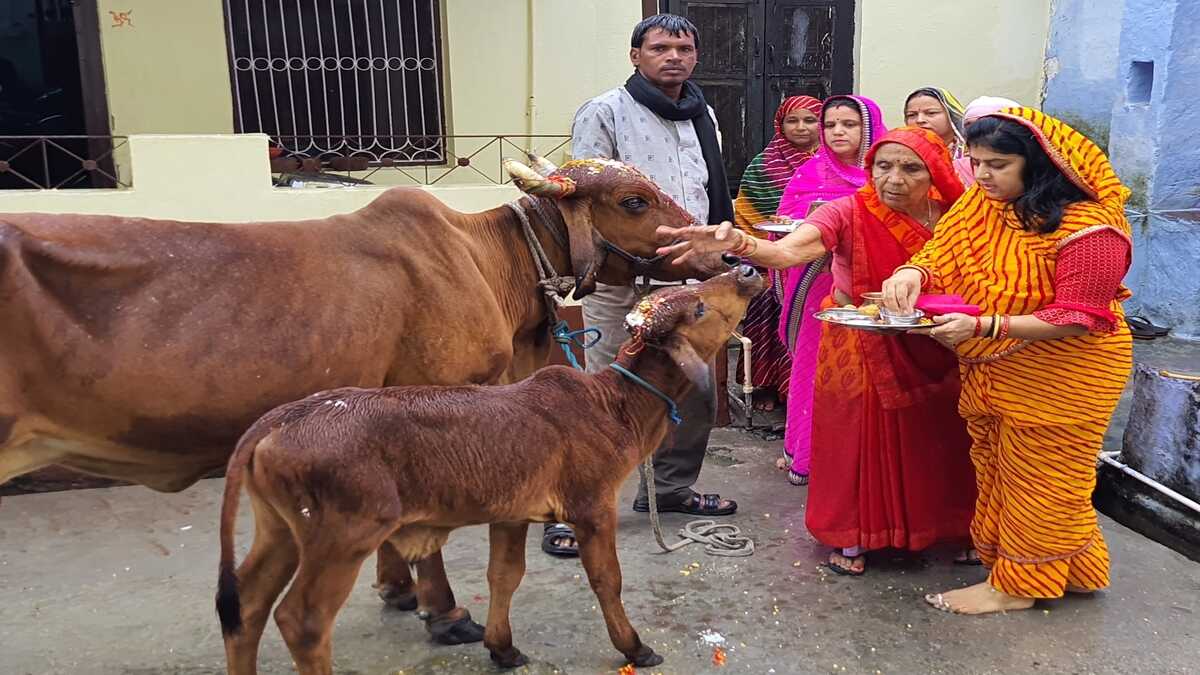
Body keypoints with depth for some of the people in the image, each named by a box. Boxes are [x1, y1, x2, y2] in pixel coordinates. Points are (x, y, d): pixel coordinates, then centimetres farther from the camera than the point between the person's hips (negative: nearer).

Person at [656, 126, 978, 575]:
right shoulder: (848, 213, -20)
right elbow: (787, 252, -37)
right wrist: (738, 243, -56)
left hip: (930, 353, 3)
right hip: (859, 349, -2)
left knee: (933, 441, 13)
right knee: (859, 439, 10)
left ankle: (948, 527, 38)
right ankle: (853, 535, 31)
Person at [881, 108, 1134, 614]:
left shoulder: (1088, 228, -23)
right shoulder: (979, 203, -3)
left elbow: (1077, 318, -24)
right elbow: (941, 256, -7)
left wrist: (983, 326, -33)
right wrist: (913, 272, -32)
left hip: (1061, 376, -7)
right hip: (991, 373, 8)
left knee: (1038, 478, 8)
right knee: (996, 469, 19)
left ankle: (1016, 583, 25)